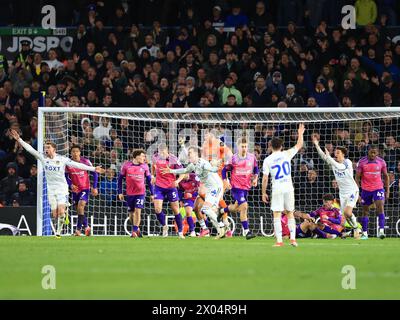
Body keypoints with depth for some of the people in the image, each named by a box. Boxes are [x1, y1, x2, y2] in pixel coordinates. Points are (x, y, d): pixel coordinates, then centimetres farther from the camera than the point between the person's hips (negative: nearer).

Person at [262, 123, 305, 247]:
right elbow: (299, 145, 13)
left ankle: (279, 240, -7)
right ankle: (293, 238, 6)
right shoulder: (286, 154, 0)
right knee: (290, 214, 11)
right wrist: (300, 134, 29)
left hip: (277, 189, -2)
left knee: (277, 215, 0)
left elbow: (265, 178, -4)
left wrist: (264, 193, 4)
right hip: (289, 188, 2)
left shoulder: (267, 160, -3)